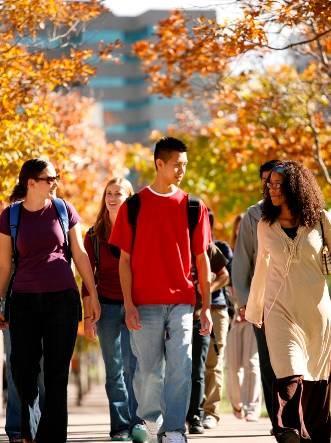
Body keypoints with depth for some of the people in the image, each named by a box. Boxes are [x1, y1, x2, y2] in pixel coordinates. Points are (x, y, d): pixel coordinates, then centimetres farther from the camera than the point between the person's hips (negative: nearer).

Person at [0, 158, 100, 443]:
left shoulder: (64, 210, 2)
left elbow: (80, 254, 8)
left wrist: (93, 295, 8)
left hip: (62, 299, 0)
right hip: (24, 300, 0)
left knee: (57, 373, 3)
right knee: (24, 370, -1)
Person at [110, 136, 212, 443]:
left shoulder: (193, 207, 7)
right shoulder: (134, 207, 2)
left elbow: (201, 259, 10)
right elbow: (125, 260, 2)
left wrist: (206, 306, 6)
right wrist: (129, 305, -6)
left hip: (181, 302, 1)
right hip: (145, 303, -1)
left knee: (181, 366, -10)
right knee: (148, 370, 4)